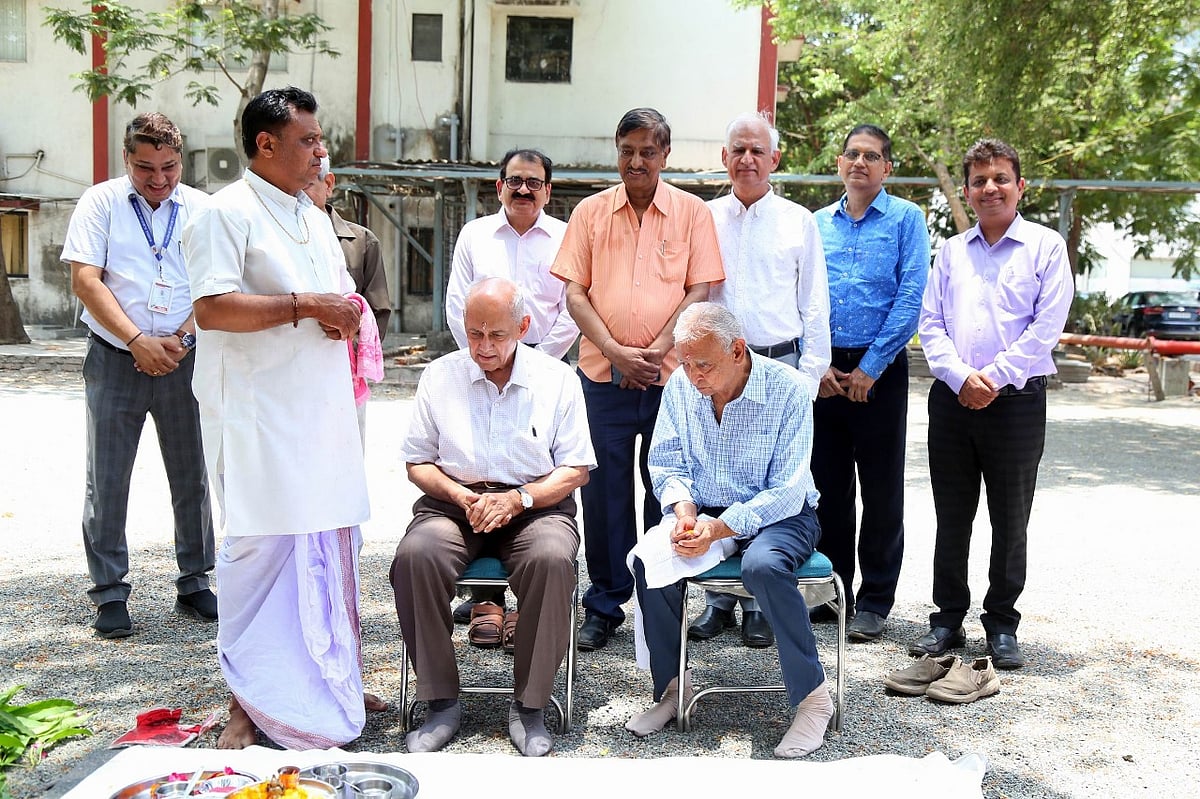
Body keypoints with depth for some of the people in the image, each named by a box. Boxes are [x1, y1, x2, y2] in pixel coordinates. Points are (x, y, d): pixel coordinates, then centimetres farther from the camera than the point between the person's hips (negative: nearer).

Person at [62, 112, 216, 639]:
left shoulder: (202, 210, 7)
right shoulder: (101, 203, 2)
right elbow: (85, 280, -6)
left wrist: (181, 339, -11)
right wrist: (137, 341, -14)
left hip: (184, 359, 2)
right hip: (115, 360, -1)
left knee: (192, 477, 7)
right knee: (107, 481, 2)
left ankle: (194, 583, 21)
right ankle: (109, 595, 14)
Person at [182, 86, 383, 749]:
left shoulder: (314, 219, 19)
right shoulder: (227, 213, -8)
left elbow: (344, 298, 23)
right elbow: (212, 309, -19)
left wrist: (345, 316, -1)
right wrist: (305, 305, -17)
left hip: (322, 409, 8)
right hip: (259, 414, -8)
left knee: (333, 541, 11)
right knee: (263, 545, -5)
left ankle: (329, 679, 24)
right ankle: (248, 701, 7)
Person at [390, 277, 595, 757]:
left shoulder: (558, 379, 5)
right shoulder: (440, 376, 9)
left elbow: (576, 470, 3)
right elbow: (418, 462, 10)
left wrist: (518, 498, -13)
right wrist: (462, 497, -10)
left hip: (534, 505, -1)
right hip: (454, 500, 1)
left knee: (552, 559, -35)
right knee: (415, 556, -31)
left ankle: (529, 706, -19)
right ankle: (441, 702, -17)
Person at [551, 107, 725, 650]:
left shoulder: (692, 213, 4)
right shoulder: (591, 212, 7)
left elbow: (700, 291, -1)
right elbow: (575, 292, 3)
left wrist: (656, 350, -12)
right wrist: (615, 351, -10)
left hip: (671, 376, -1)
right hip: (603, 374, 1)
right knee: (604, 489, 4)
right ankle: (604, 605, 18)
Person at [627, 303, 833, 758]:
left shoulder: (786, 390, -17)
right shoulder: (680, 386, -3)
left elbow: (787, 490, -19)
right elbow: (667, 464, 4)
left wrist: (721, 528, -30)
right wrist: (683, 510, -18)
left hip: (778, 515, -4)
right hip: (703, 512, 4)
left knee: (762, 565, -37)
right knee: (647, 556, -24)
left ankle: (812, 695, -18)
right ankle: (672, 687, -6)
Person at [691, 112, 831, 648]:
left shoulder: (799, 222, 9)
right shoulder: (704, 219, 10)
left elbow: (814, 305, 9)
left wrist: (808, 377, 1)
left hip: (780, 365, -1)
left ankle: (760, 605, 10)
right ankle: (718, 599, 14)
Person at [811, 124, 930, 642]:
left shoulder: (906, 219, 0)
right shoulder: (818, 223, 12)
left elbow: (910, 299, -8)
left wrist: (869, 368, -12)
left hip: (879, 371, -3)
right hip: (823, 371, 4)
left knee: (881, 491, 2)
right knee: (828, 486, 10)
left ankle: (875, 600, 12)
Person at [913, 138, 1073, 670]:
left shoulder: (1045, 246, 1)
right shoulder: (951, 251, 12)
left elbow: (1047, 327, -8)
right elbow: (930, 323, 5)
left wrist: (993, 376, -14)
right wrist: (960, 377, -10)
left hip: (1016, 401, -3)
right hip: (953, 400, 3)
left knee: (1010, 521, 6)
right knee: (951, 516, 8)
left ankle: (1002, 625, 19)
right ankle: (947, 620, 20)